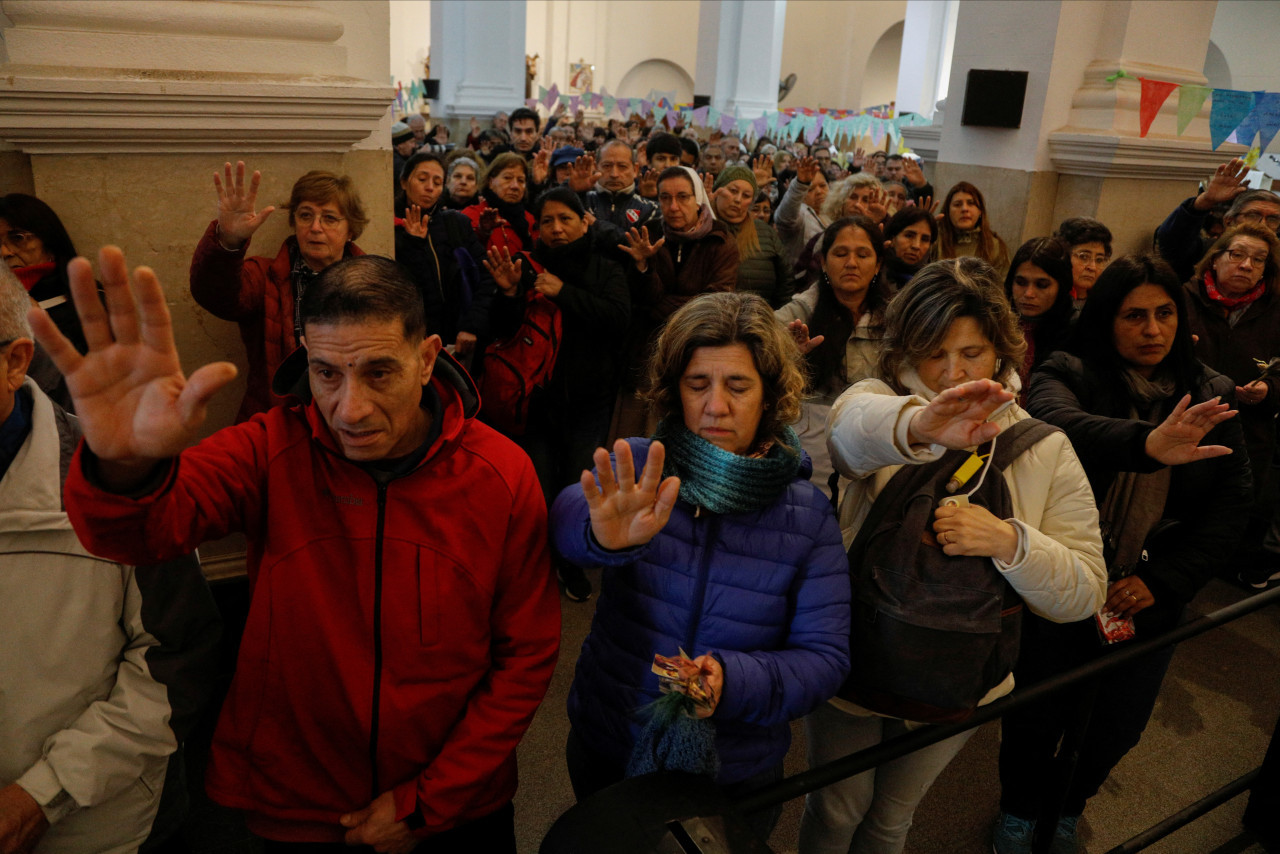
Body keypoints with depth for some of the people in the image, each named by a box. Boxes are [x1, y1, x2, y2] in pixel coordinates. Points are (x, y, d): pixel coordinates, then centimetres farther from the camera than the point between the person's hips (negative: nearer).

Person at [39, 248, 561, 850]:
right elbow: (130, 530, -29)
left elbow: (526, 655, -10)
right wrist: (122, 466, -52)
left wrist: (426, 802, -9)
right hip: (294, 805, 1)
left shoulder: (502, 477, -16)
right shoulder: (274, 451, -14)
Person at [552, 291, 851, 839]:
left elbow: (824, 656, -14)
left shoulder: (807, 515, -11)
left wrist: (730, 681, -33)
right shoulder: (637, 472, -12)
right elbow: (567, 516, -33)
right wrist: (606, 534, -57)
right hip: (608, 753, 1)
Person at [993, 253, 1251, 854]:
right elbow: (1057, 423, -34)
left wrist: (1163, 580, -12)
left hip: (1148, 600, 4)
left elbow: (1230, 507, 0)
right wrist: (1146, 444, -52)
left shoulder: (1210, 395, 2)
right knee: (1038, 716, 13)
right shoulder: (1069, 374, -10)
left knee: (1117, 726, 18)